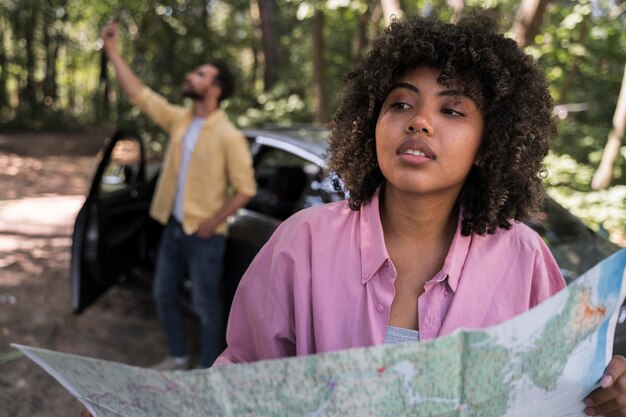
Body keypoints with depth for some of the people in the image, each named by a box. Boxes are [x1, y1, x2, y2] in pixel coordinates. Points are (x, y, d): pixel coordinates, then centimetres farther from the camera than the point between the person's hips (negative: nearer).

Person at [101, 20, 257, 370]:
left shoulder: (229, 136, -16)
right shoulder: (179, 120, 3)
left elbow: (246, 188, -14)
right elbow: (139, 94, 6)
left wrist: (213, 222, -15)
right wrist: (113, 52, 2)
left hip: (204, 235, -7)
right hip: (173, 227, 7)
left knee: (205, 305, 6)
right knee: (165, 295, 18)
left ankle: (208, 368, 23)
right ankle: (179, 356, 36)